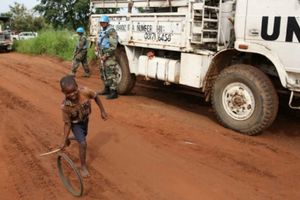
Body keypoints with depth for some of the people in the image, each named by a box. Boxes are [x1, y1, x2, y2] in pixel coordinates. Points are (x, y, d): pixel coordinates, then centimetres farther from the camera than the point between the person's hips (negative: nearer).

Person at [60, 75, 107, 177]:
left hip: (85, 119, 4)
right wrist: (64, 141, -23)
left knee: (83, 136, 30)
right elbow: (67, 123, -25)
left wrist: (102, 111, -9)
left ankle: (69, 138, 64)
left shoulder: (85, 91, -36)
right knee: (83, 144, -15)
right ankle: (83, 167, 7)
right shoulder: (65, 106, -37)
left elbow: (96, 97, -14)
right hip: (75, 123, -4)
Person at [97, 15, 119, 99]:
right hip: (103, 56, 10)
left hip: (109, 57, -10)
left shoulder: (111, 31, -14)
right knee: (103, 73, 16)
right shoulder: (102, 31, 15)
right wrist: (98, 48, 13)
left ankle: (113, 92, -5)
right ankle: (107, 89, 29)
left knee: (111, 74, -8)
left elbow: (113, 46, -20)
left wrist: (106, 55, -20)